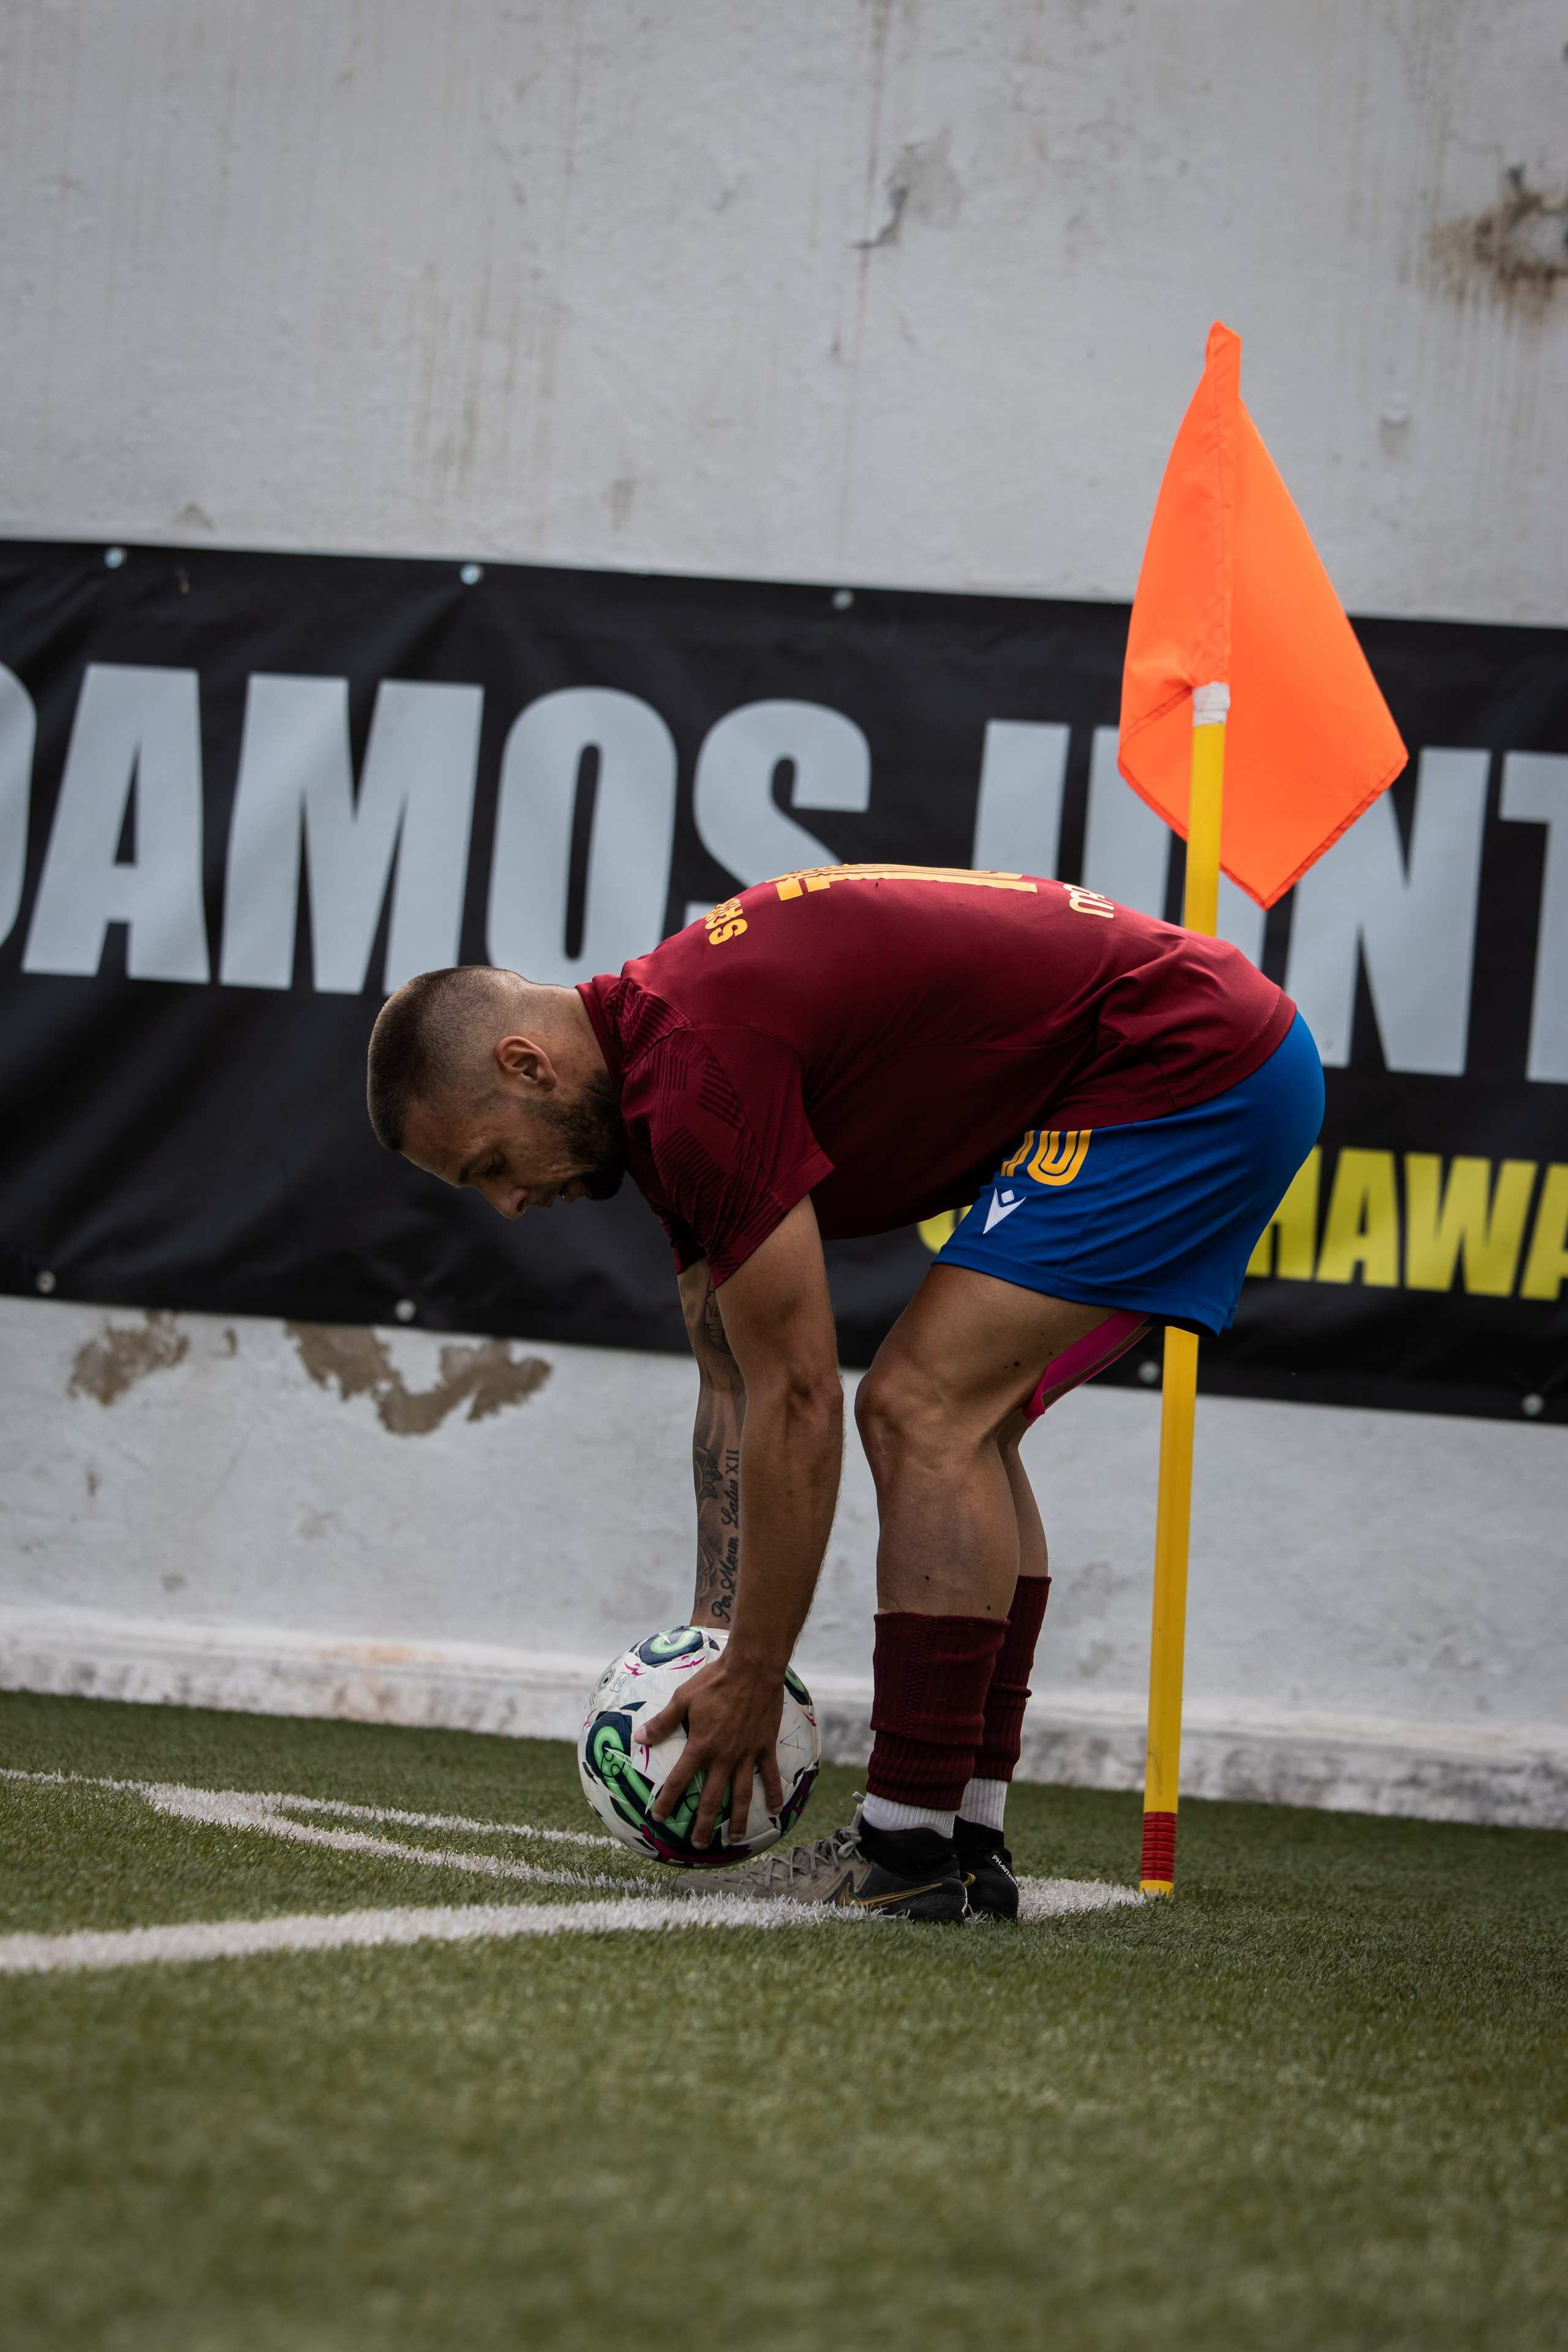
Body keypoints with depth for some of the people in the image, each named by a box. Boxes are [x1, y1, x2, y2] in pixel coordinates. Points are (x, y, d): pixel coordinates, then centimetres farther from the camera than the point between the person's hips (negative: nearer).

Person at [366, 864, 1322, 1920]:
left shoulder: (699, 1078, -21)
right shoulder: (659, 1050, 11)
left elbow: (797, 1403, -17)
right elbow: (739, 1390, 17)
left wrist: (752, 1685, -10)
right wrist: (716, 1641, 16)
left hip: (1185, 1069, -11)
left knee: (924, 1409, -12)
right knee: (962, 1430, 14)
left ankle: (908, 1847, -9)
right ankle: (969, 1838, 14)